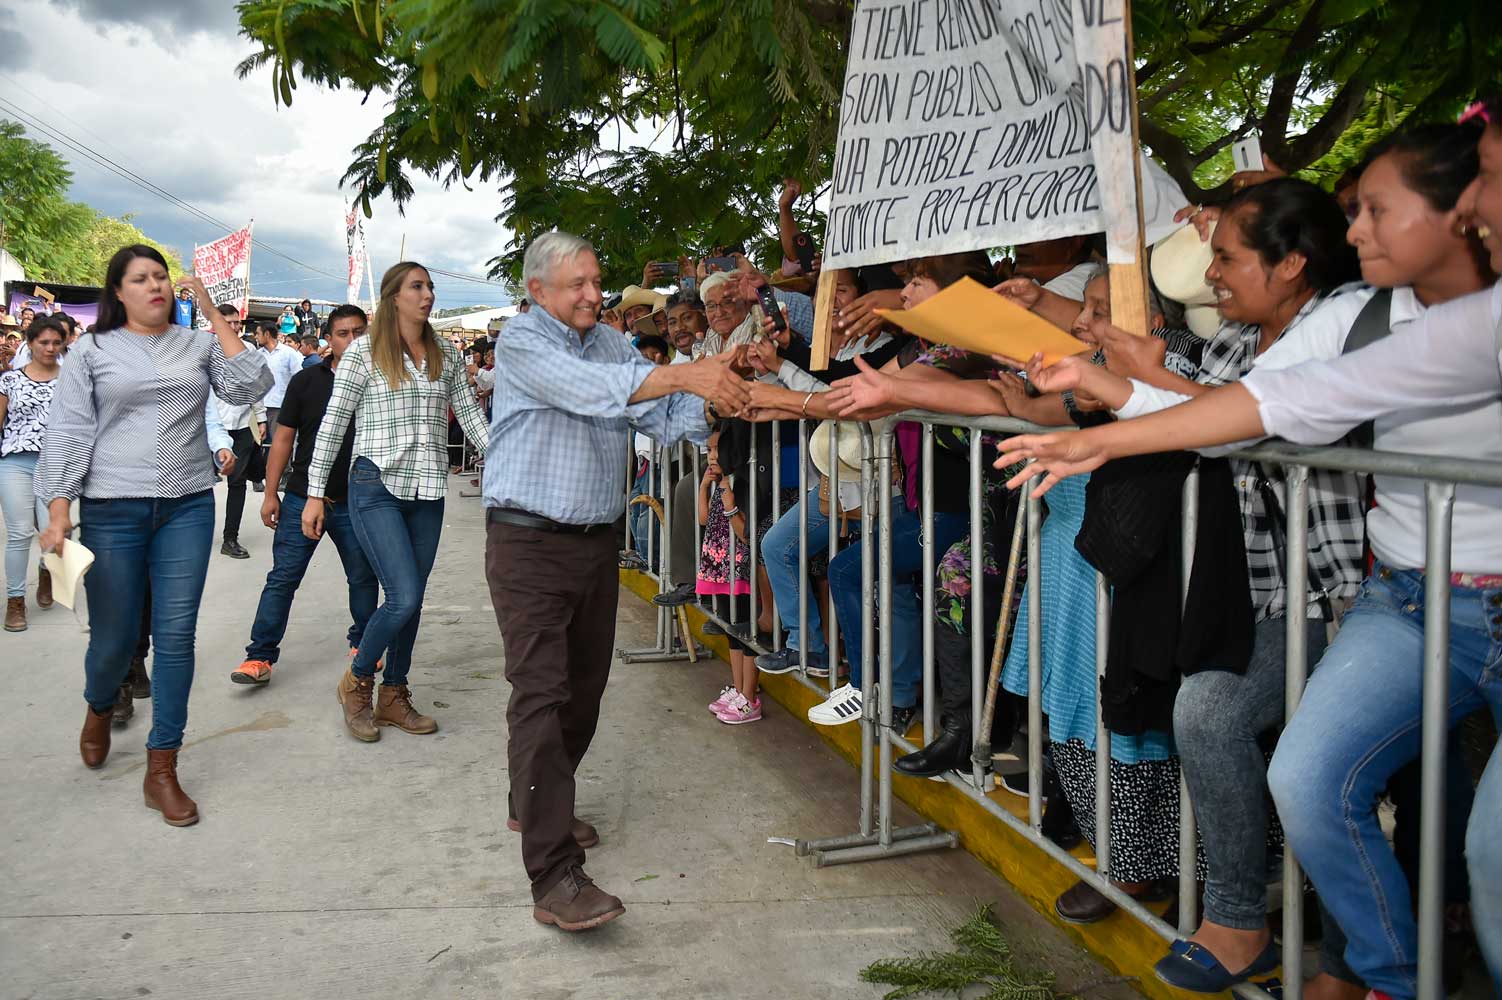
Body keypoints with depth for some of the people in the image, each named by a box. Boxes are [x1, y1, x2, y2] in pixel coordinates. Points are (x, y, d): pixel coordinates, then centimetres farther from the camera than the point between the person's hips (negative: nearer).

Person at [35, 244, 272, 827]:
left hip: (188, 507, 1)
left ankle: (161, 770, 9)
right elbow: (66, 435, 1)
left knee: (177, 637, -1)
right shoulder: (93, 352, 4)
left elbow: (250, 388, -6)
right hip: (113, 510, -1)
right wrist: (57, 514, -7)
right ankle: (99, 709, 42)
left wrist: (214, 314, -5)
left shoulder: (199, 346, 9)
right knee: (114, 637, 5)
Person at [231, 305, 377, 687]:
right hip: (302, 497, 0)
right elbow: (283, 438, 4)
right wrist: (270, 493, 1)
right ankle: (260, 656, 5)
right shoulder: (306, 381, 1)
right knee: (283, 577, 0)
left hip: (355, 501, 1)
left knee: (363, 577, 11)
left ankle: (361, 642, 31)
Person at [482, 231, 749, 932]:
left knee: (584, 688, 15)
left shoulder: (612, 344, 11)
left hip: (597, 540, 7)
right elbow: (591, 389, -27)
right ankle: (554, 877, -14)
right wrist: (681, 373, -35)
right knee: (541, 695, -12)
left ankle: (538, 803, 37)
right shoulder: (522, 341, -9)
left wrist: (718, 400, -15)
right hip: (529, 541, -7)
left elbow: (667, 421, 4)